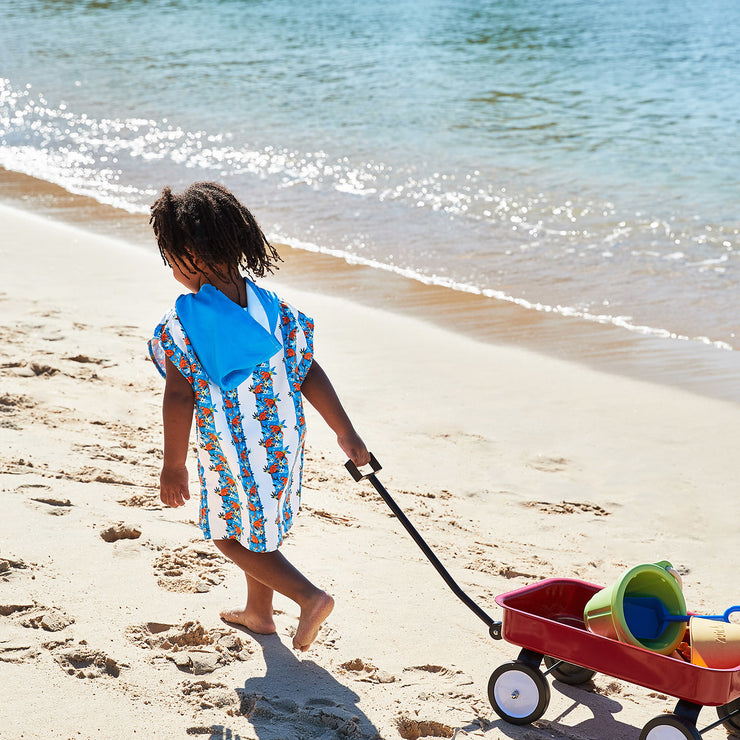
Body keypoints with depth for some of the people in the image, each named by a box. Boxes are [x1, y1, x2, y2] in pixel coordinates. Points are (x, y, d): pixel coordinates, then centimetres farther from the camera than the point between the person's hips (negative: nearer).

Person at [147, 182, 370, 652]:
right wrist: (347, 435, 4)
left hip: (233, 455, -6)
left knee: (229, 535, 13)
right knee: (257, 527, 25)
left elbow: (180, 399, -18)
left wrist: (173, 466, -8)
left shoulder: (183, 323, -19)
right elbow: (310, 375, -1)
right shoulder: (271, 308, -3)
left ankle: (310, 597, 1)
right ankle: (259, 612, 40)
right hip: (283, 440, 6)